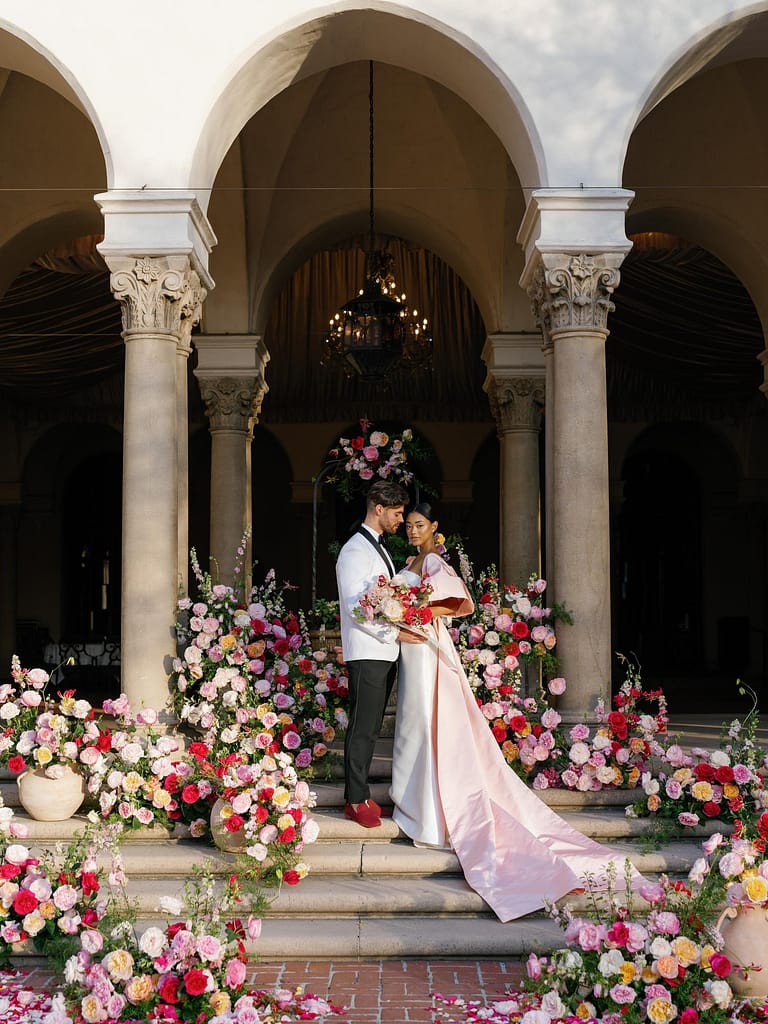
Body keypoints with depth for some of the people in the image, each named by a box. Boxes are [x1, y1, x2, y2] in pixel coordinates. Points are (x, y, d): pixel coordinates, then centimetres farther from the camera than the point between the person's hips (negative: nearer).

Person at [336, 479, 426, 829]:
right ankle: (356, 800, 4)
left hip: (385, 653, 9)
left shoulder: (379, 549, 19)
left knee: (371, 728, 13)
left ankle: (360, 793, 20)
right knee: (362, 728, -4)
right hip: (366, 654, -9)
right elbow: (356, 608, -17)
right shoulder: (355, 551, -11)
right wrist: (394, 633, -16)